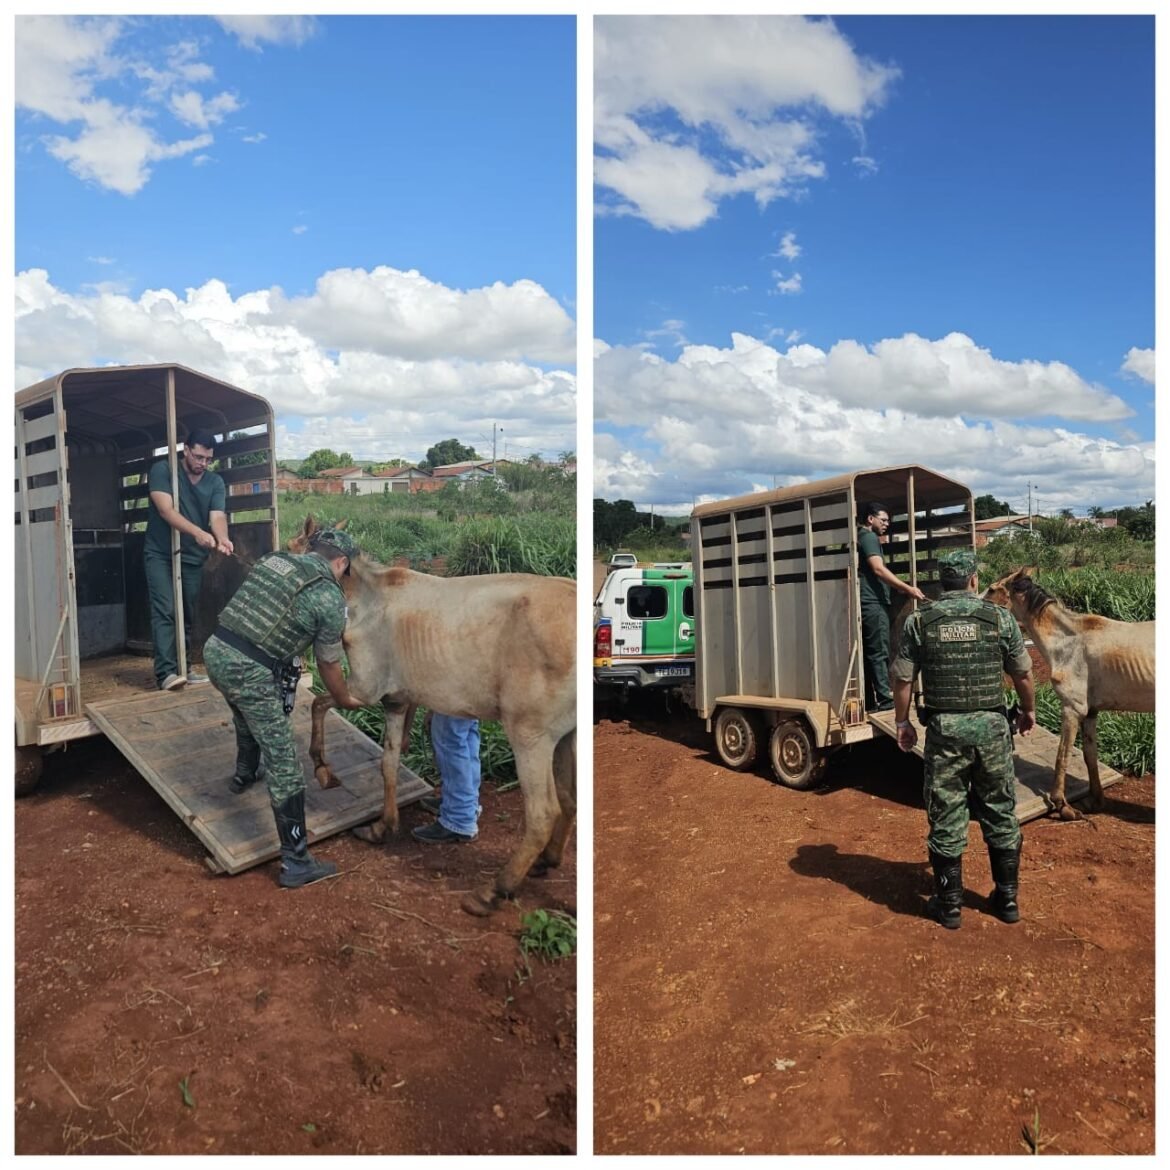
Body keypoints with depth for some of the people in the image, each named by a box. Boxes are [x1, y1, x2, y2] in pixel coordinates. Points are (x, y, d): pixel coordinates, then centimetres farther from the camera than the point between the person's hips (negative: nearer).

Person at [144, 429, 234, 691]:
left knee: (187, 614, 8)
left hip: (193, 556, 4)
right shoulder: (162, 470, -9)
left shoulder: (215, 482, 1)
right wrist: (197, 532, -37)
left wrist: (222, 539, -36)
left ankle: (182, 667, 17)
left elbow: (217, 516, -13)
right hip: (160, 553, -4)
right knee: (165, 611, -15)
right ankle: (166, 672, -21)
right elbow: (166, 510, -21)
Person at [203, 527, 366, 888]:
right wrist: (345, 700, 24)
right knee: (284, 765, 0)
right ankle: (295, 862, 5)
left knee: (248, 716, 37)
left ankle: (244, 775, 63)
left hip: (215, 650, 8)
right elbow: (329, 665, 6)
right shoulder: (331, 599, -5)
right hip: (250, 671, -8)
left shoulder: (273, 559, 13)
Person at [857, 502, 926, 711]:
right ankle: (884, 699, -7)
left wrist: (899, 588, 28)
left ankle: (869, 701, 9)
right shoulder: (869, 537, -8)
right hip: (873, 603, -10)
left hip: (868, 603, 10)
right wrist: (908, 588, -22)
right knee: (879, 653, -8)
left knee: (869, 653, 8)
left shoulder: (863, 537, 22)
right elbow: (879, 569, -20)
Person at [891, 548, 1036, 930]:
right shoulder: (999, 617, -2)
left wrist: (902, 722, 12)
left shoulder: (920, 621, -3)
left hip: (944, 728, -1)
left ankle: (949, 904, 18)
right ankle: (1008, 898, 28)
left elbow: (902, 679, -2)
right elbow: (1023, 674, 4)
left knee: (946, 818, 8)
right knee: (1000, 814, 16)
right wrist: (1028, 711, 22)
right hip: (991, 726, 1)